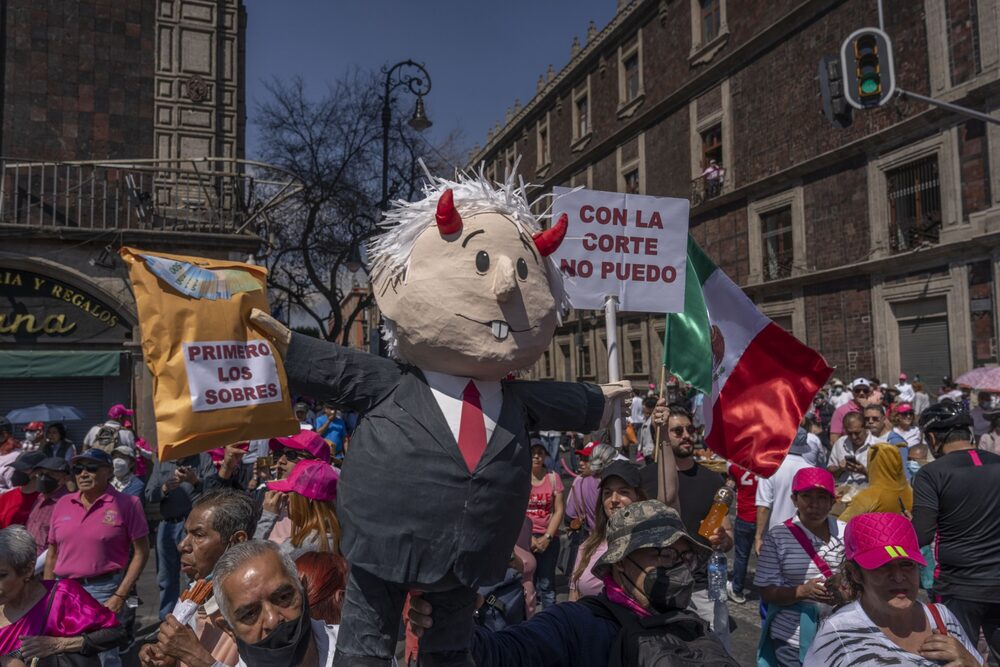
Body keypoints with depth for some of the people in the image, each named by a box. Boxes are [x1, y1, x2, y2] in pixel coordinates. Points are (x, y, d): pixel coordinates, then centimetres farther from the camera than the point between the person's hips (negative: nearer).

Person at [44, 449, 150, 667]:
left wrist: (120, 596, -12)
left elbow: (141, 552, -8)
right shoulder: (63, 504, 8)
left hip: (104, 590, -4)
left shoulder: (126, 504, -7)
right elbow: (52, 554, 14)